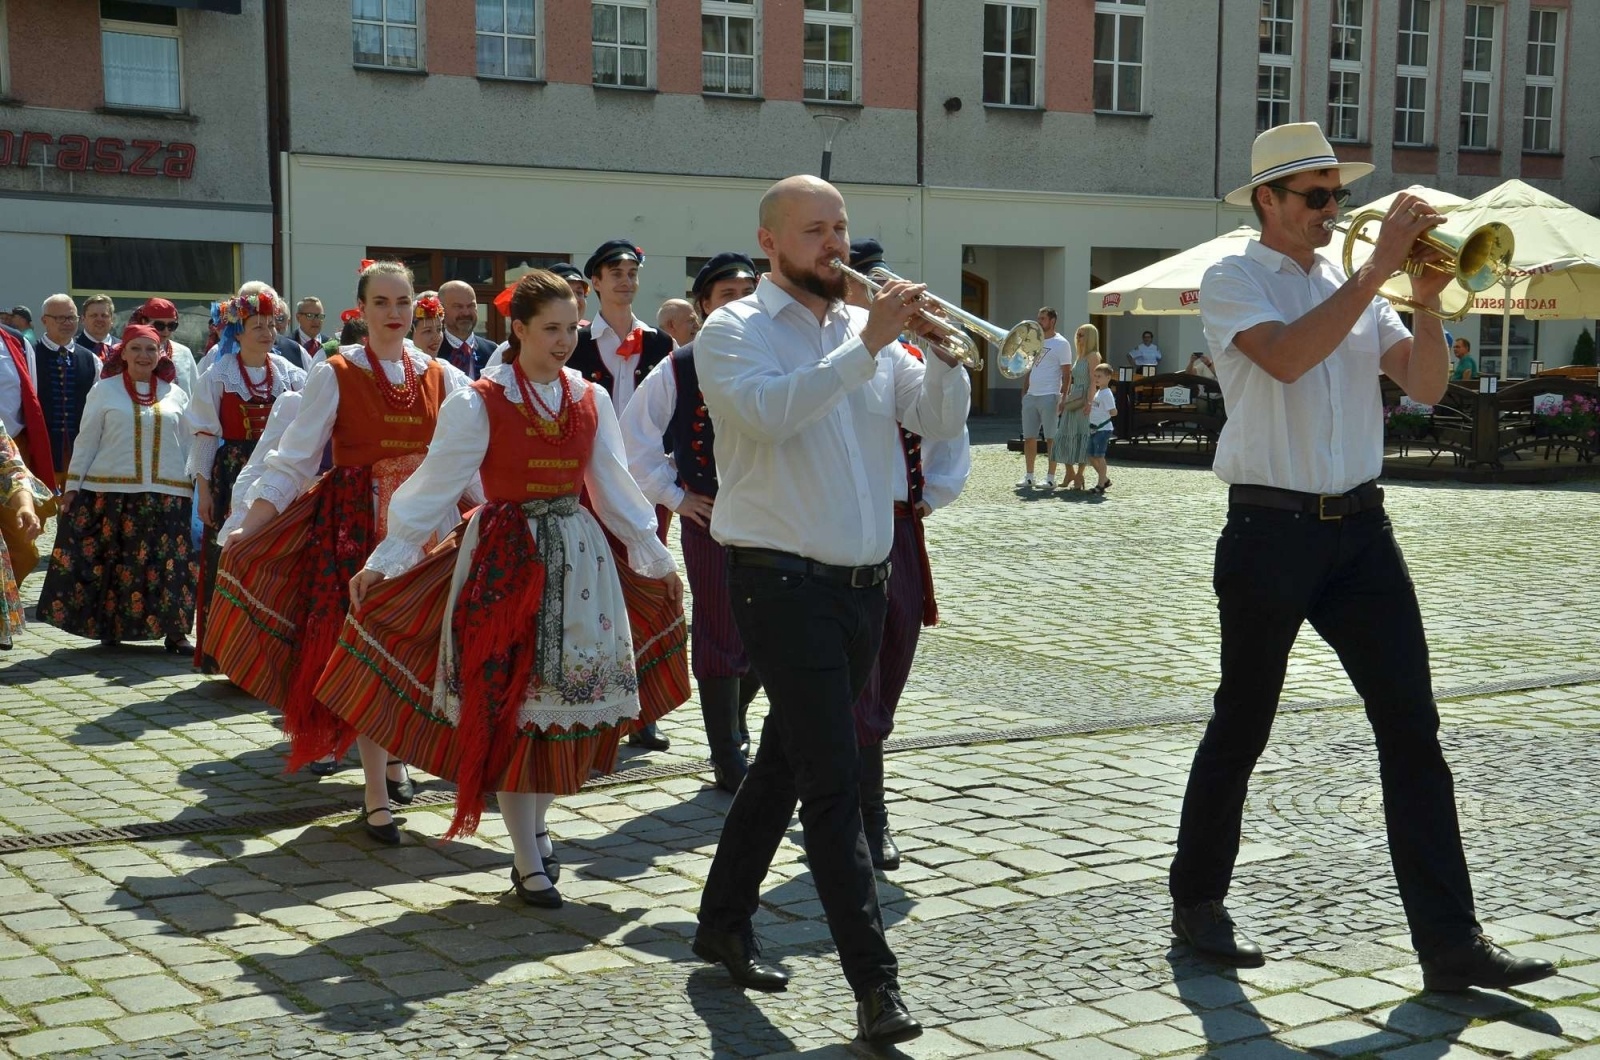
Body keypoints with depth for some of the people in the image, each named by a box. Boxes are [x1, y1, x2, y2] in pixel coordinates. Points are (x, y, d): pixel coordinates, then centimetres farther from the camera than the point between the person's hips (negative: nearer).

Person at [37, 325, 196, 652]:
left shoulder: (176, 395, 12)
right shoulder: (104, 390, 6)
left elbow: (187, 444, 13)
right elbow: (86, 440, 6)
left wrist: (196, 486, 7)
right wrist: (72, 485, 2)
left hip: (166, 495, 1)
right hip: (110, 491, -1)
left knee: (169, 564, -4)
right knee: (111, 562, 1)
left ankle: (174, 631, 1)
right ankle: (110, 627, 13)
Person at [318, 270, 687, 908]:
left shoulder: (591, 401, 5)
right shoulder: (479, 402, -7)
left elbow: (614, 489, 12)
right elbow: (433, 486, -6)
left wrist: (656, 557, 15)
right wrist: (384, 561, -9)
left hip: (578, 557, 4)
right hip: (504, 560, -4)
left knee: (566, 696, 5)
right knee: (507, 703, -1)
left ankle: (535, 820, 27)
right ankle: (529, 861, 6)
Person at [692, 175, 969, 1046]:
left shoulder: (868, 329, 12)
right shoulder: (734, 331, -4)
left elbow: (939, 420, 4)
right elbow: (767, 411, -25)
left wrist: (941, 347, -13)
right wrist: (866, 346, -26)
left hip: (864, 583, 6)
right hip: (784, 582, -6)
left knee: (786, 763, 17)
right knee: (835, 780, -10)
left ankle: (724, 923, 33)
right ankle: (875, 983, -7)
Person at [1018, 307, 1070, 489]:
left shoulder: (1061, 344, -4)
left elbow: (1066, 373, -8)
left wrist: (1063, 398, -14)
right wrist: (1024, 390, 13)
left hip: (1049, 397, -7)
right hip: (1031, 396, 7)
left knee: (1052, 438, -2)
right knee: (1029, 438, 7)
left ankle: (1050, 478, 2)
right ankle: (1028, 476, 12)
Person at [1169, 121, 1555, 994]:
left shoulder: (1352, 285, 13)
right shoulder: (1231, 282, -2)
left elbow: (1424, 385, 7)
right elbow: (1286, 357, -22)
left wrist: (1428, 299, -8)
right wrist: (1378, 268, -20)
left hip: (1360, 528, 5)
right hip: (1272, 531, -5)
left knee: (1412, 728, 0)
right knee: (1241, 726, 6)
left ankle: (1449, 942, 2)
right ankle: (1198, 904, 24)